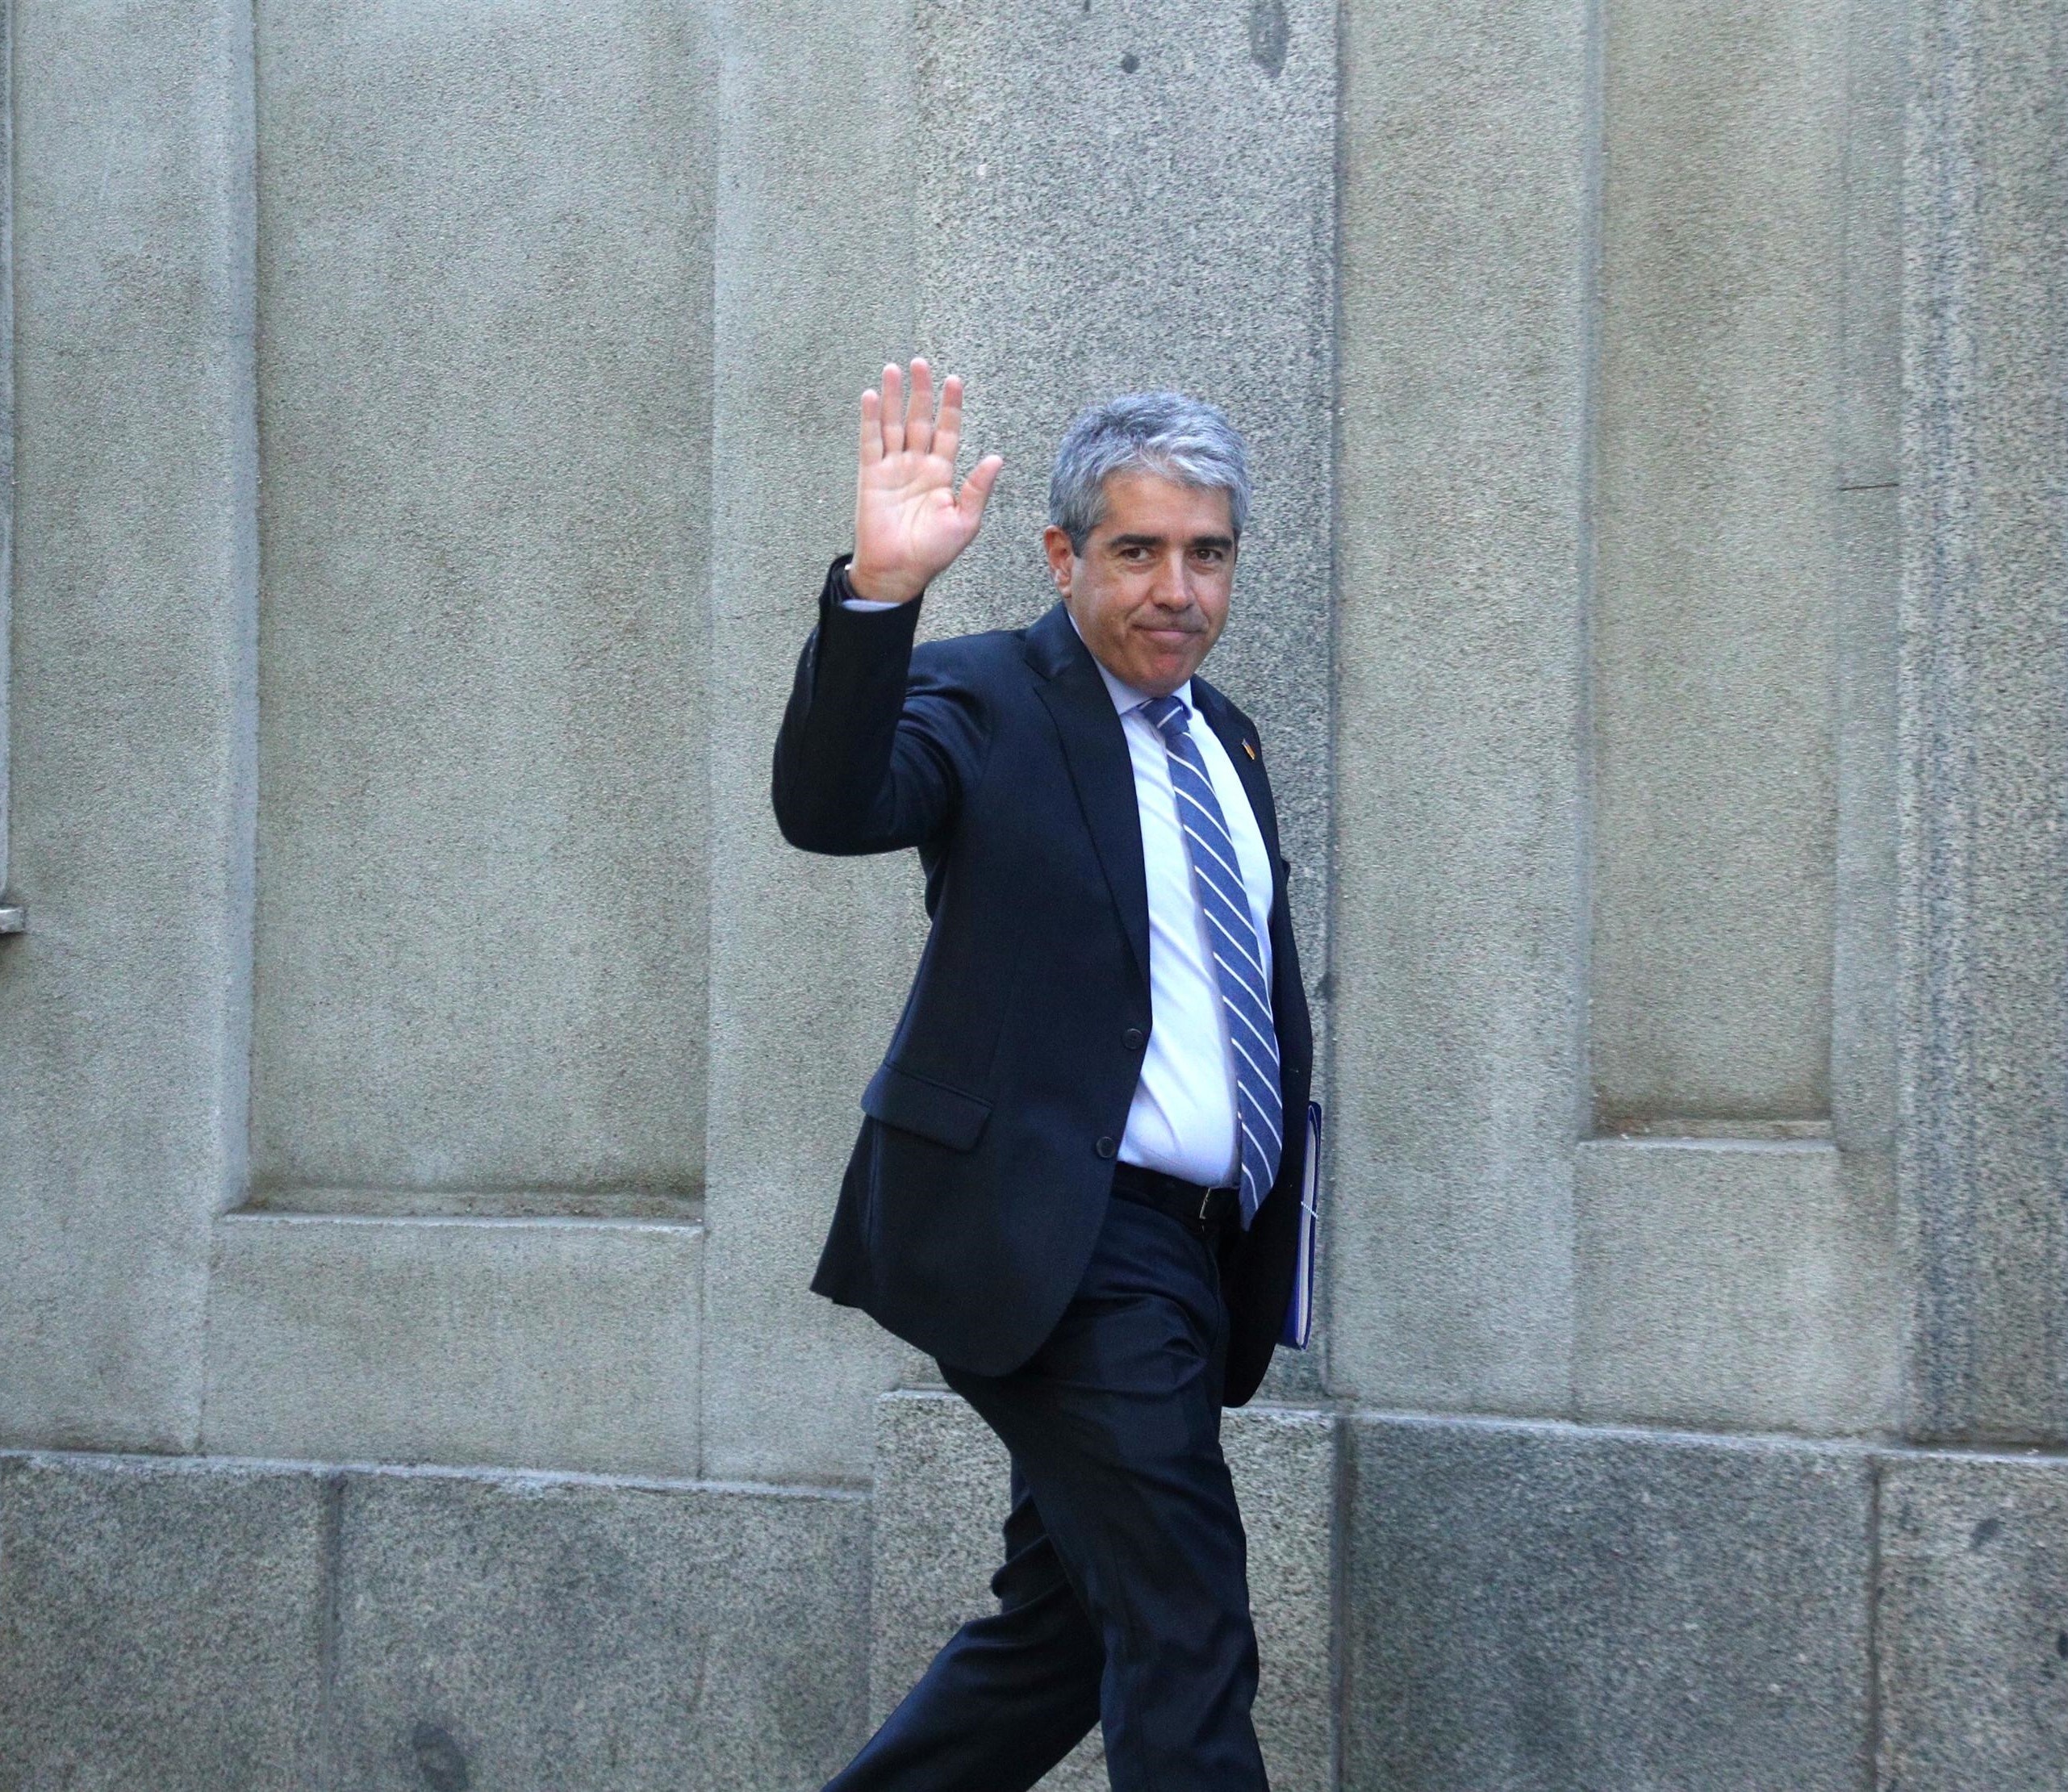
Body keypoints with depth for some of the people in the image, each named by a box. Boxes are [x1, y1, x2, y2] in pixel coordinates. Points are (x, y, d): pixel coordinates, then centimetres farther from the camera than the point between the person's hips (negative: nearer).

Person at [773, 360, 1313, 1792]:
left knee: (1065, 1627, 15)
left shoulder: (1221, 736, 18)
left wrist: (1278, 1235, 20)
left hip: (1182, 1248, 8)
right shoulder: (986, 703, -6)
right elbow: (828, 804, -27)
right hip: (1052, 1243, -8)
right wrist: (879, 591, -40)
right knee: (1184, 1638, -12)